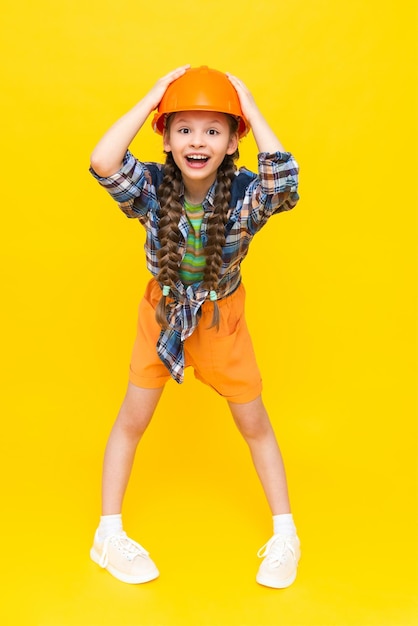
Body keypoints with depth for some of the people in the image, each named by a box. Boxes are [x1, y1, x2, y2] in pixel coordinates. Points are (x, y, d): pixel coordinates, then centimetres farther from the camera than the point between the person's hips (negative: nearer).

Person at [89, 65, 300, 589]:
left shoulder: (246, 192, -21)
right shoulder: (150, 187, -18)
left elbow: (285, 178, -43)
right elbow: (102, 163, -36)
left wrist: (251, 109, -32)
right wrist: (150, 98, -30)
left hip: (221, 317, 0)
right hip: (163, 312, 1)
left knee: (254, 424, 10)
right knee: (132, 420, 8)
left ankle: (285, 534, 30)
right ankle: (109, 534, 28)